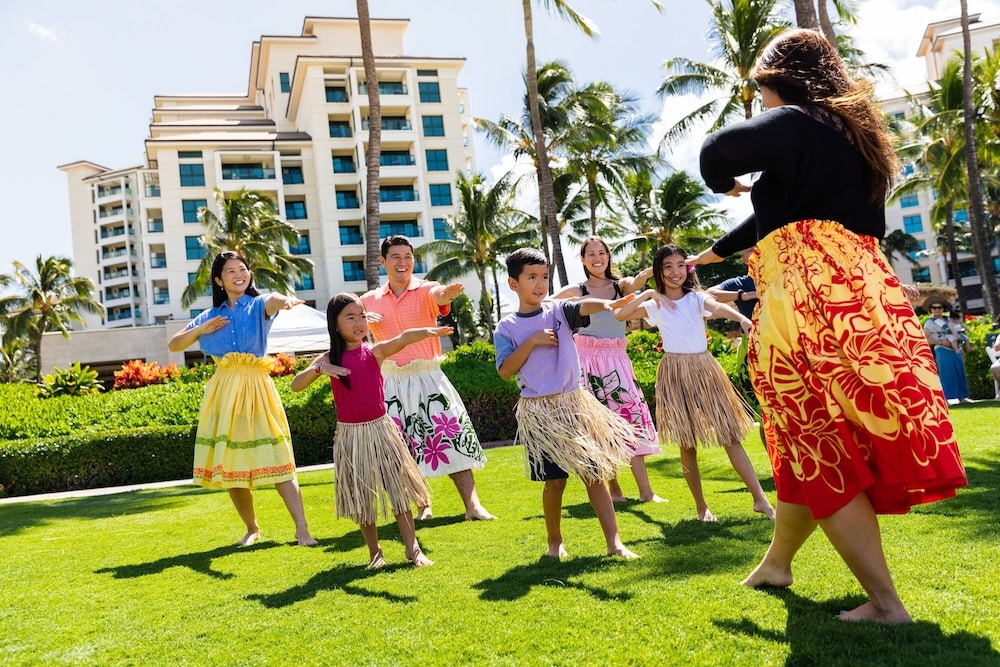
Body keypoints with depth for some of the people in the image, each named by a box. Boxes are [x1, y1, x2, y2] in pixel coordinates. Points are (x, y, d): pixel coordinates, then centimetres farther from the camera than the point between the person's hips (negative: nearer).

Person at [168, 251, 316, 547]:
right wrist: (202, 329, 0)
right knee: (230, 465, 6)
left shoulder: (259, 305, 2)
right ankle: (252, 529, 21)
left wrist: (287, 299, -48)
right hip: (223, 392, 4)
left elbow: (274, 300, -23)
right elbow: (173, 345, 18)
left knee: (277, 460, -10)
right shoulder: (210, 316, 14)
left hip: (255, 388, -4)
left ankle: (301, 528, -10)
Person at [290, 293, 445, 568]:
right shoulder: (330, 359, -3)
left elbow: (403, 339, -24)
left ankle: (412, 547, 9)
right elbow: (295, 385, -13)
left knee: (397, 486, 1)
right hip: (350, 434, 1)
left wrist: (428, 331, -43)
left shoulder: (375, 352, -4)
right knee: (361, 494, 10)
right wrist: (318, 369, -31)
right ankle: (375, 552, 23)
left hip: (380, 429, 0)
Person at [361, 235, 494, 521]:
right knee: (407, 447, 6)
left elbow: (440, 295, -26)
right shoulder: (369, 300, 8)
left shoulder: (426, 290, -2)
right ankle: (423, 506, 20)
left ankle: (473, 505, -4)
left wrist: (448, 292, -51)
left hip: (427, 377, -2)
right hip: (392, 382, 3)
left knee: (451, 436, -8)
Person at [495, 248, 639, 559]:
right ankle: (554, 541, 25)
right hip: (540, 411, -2)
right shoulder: (507, 328, -1)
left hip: (575, 403, 2)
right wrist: (531, 341, -16)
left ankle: (614, 541, 7)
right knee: (555, 479, 4)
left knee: (595, 472, 2)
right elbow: (505, 371, -10)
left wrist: (605, 303, -39)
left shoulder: (558, 311, 3)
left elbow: (584, 306, -18)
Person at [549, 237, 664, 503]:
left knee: (630, 415, -4)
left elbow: (636, 284, -18)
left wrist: (650, 272, -38)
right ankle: (613, 489, 9)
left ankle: (645, 490, -1)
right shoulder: (575, 291, 2)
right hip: (587, 360, -1)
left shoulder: (621, 285, 5)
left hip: (617, 360, 2)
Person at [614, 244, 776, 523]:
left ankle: (761, 499, 0)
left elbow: (718, 307, -20)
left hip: (704, 369, 0)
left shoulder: (697, 298, 2)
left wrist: (742, 318, -40)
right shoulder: (655, 306, 4)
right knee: (687, 443, 3)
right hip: (675, 373, 0)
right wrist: (649, 293, -11)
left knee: (730, 436, -1)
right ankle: (701, 506, 13)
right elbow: (618, 315, -6)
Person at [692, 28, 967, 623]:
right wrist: (713, 252, 38)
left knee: (818, 452, 1)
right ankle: (778, 560, 35)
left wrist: (728, 184, 9)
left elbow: (718, 151, -17)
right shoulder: (856, 133, 24)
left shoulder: (794, 124, -1)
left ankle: (885, 601, 3)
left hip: (806, 298, -8)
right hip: (867, 292, 8)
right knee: (819, 444, 17)